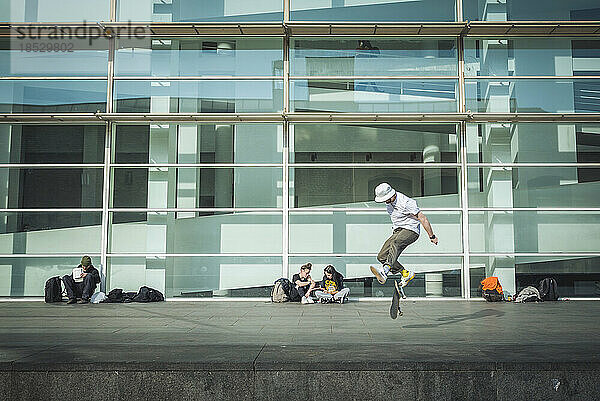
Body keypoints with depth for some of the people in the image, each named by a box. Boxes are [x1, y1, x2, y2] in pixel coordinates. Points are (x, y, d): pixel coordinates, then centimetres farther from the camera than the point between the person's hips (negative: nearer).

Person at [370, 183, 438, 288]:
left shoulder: (406, 202, -21)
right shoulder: (388, 202, 4)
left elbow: (422, 218, -17)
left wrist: (432, 236, -14)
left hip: (410, 230, -8)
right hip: (397, 232, 8)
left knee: (395, 243, -39)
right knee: (382, 256, -7)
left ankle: (385, 271, -58)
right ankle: (406, 274, 4)